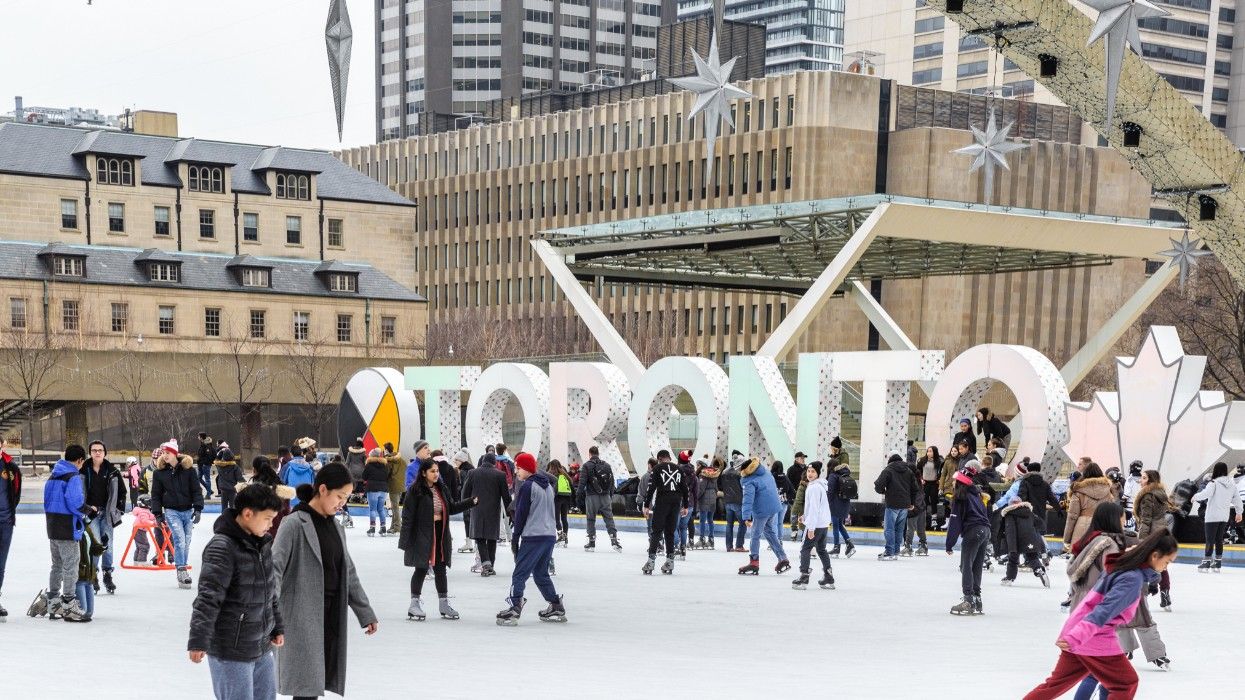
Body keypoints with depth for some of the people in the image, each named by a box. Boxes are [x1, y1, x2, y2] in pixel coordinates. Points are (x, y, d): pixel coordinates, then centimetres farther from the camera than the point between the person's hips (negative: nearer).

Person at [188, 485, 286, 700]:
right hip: (231, 652, -9)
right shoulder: (222, 547, -19)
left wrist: (277, 627, 27)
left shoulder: (262, 543, 9)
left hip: (261, 648, 9)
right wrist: (199, 641, -29)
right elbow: (208, 597, -24)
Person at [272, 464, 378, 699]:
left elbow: (349, 574, 20)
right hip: (302, 616, -7)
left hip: (331, 616, 7)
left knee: (317, 680, 7)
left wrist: (366, 614, 21)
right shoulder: (295, 524, -10)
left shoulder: (336, 527, 13)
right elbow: (274, 568, -16)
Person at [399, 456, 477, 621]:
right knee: (421, 569, -1)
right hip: (422, 536, -6)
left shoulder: (442, 489, 9)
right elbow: (408, 515, -13)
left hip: (440, 535, 6)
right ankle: (415, 604, 8)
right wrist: (405, 539, -16)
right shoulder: (415, 491, -12)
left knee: (440, 569, 11)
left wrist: (472, 501, 7)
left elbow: (452, 507, 17)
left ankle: (444, 605, 19)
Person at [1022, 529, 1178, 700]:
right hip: (1095, 640, -9)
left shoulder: (1124, 565, 9)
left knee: (1058, 682, 18)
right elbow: (1105, 610, -27)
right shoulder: (1133, 579, -19)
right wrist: (1077, 638, -33)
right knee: (1126, 683, 3)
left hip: (1076, 633, 9)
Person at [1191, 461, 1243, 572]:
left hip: (1213, 516, -6)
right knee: (1219, 539, 13)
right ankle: (1218, 563, 15)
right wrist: (1239, 512, 22)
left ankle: (1206, 562, -1)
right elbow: (1237, 498, 12)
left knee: (1210, 539, -1)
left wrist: (1195, 496, -7)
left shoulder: (1214, 483, -15)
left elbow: (1205, 494, -26)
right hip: (1224, 517, 6)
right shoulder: (1232, 484, 5)